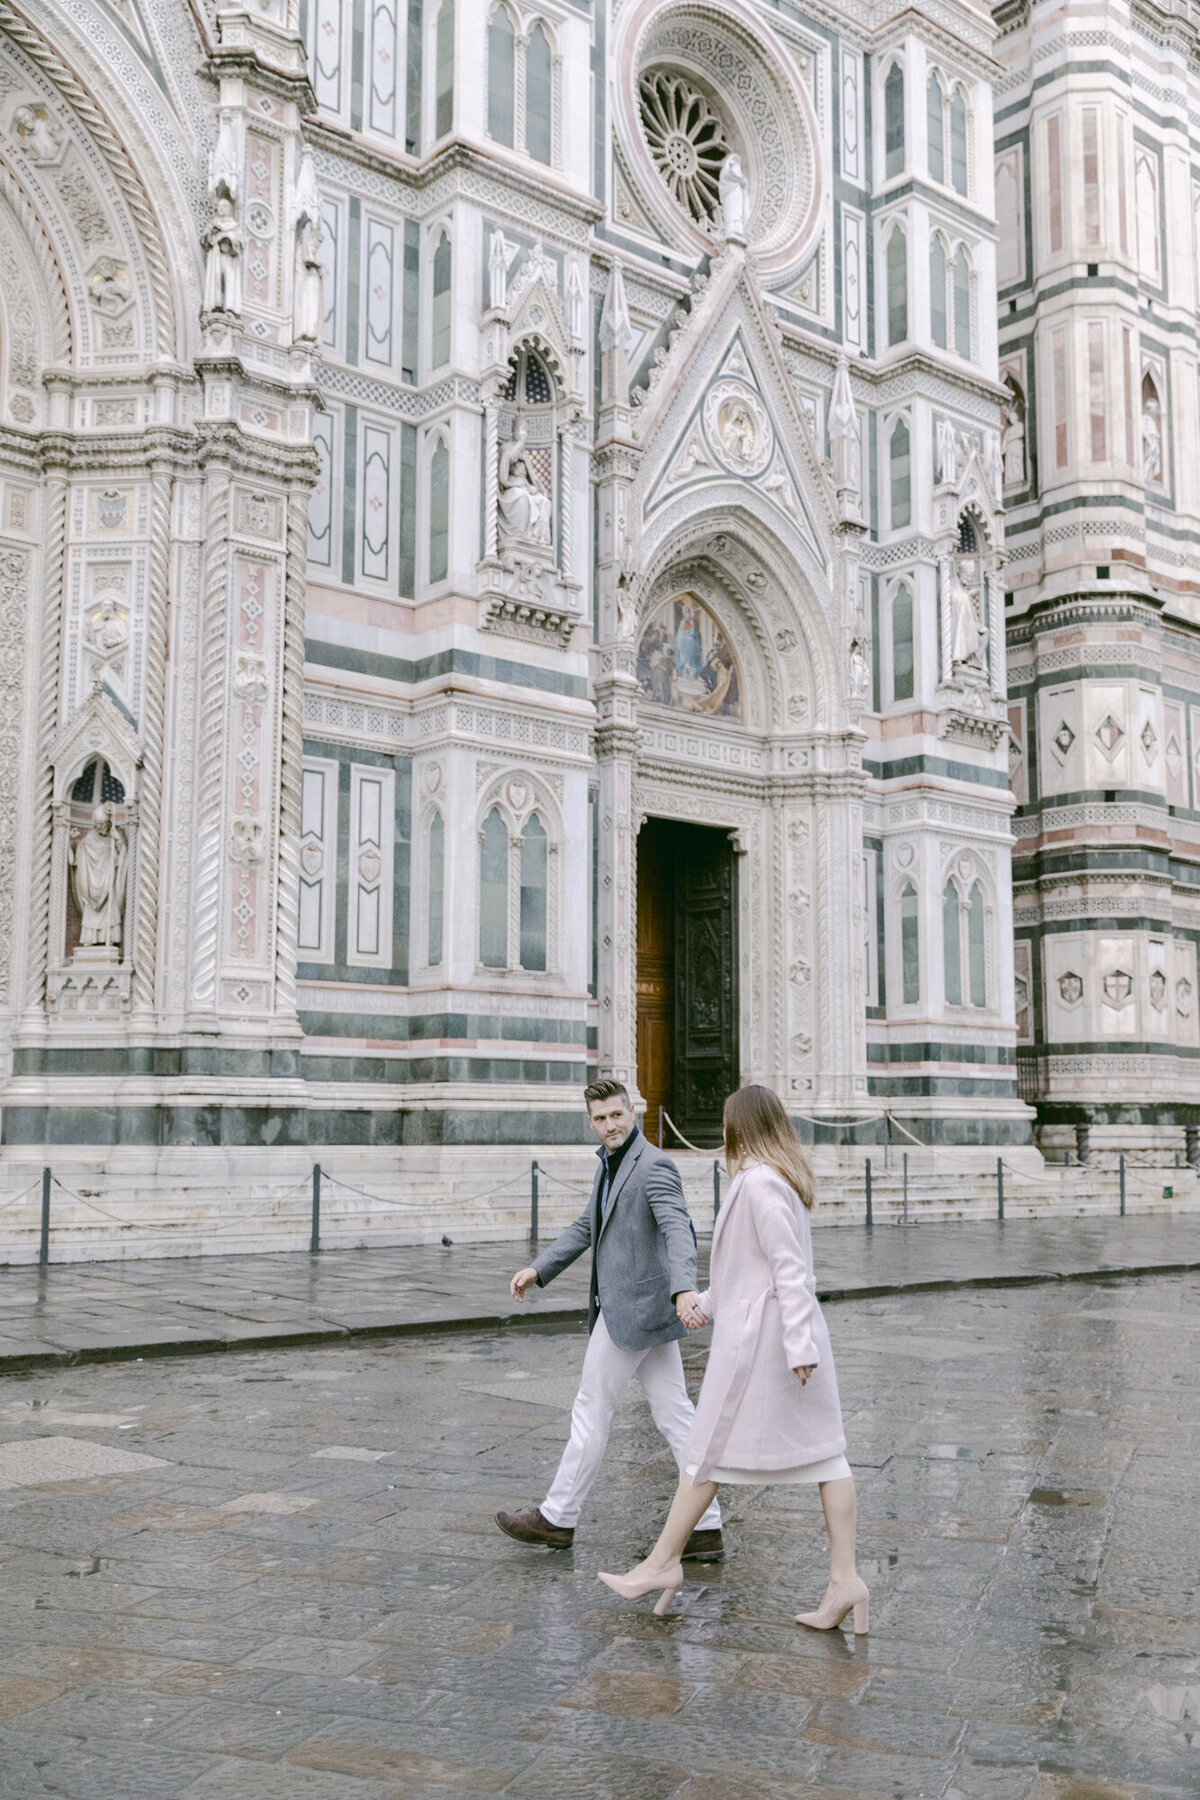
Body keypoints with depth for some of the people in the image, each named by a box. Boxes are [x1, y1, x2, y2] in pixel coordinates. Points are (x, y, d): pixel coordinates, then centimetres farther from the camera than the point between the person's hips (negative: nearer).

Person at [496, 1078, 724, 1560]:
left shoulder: (653, 1166, -15)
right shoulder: (611, 1165, 16)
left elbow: (678, 1229, -29)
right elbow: (587, 1226, 26)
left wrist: (684, 1288, -45)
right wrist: (539, 1269, 21)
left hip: (633, 1308, -10)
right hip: (642, 1308, 10)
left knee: (591, 1411, 3)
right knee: (674, 1414, 8)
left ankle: (557, 1518, 16)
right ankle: (705, 1529, 11)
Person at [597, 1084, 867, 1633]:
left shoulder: (757, 1181, -16)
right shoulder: (785, 1177, 13)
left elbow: (788, 1266, -22)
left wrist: (797, 1344, -23)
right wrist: (708, 1302, 30)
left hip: (756, 1332, -9)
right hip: (790, 1332, 9)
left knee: (710, 1447, 3)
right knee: (822, 1448, 5)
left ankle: (664, 1562, 16)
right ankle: (844, 1578, 6)